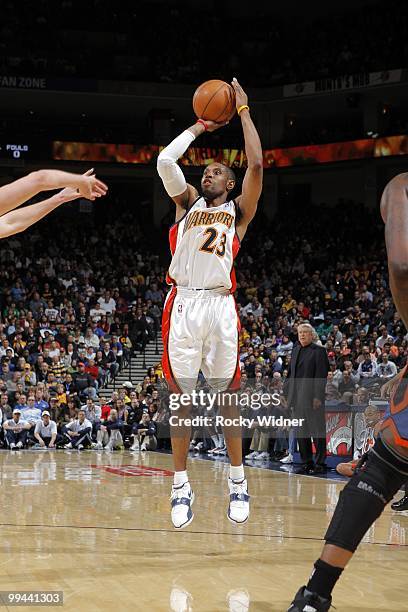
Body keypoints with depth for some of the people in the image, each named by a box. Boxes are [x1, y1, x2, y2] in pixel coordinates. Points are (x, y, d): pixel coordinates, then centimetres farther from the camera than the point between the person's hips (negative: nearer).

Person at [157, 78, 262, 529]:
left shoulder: (238, 210, 11)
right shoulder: (188, 202, 16)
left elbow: (256, 164, -3)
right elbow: (165, 161, 1)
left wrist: (243, 110, 3)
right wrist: (200, 127, 11)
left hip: (220, 305, -1)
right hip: (183, 304, 1)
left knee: (226, 395, 2)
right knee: (182, 396, 1)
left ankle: (237, 481, 12)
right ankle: (181, 485, 6)